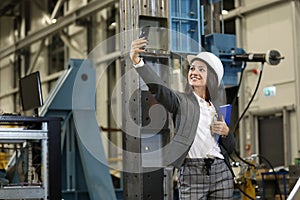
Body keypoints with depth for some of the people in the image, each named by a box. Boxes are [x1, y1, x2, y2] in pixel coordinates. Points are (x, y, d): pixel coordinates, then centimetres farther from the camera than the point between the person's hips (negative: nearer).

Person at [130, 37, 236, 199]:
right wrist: (137, 62, -31)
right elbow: (157, 88, -17)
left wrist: (225, 132, -3)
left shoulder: (220, 107, 15)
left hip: (221, 173, 4)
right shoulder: (182, 101, 4)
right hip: (191, 174, -3)